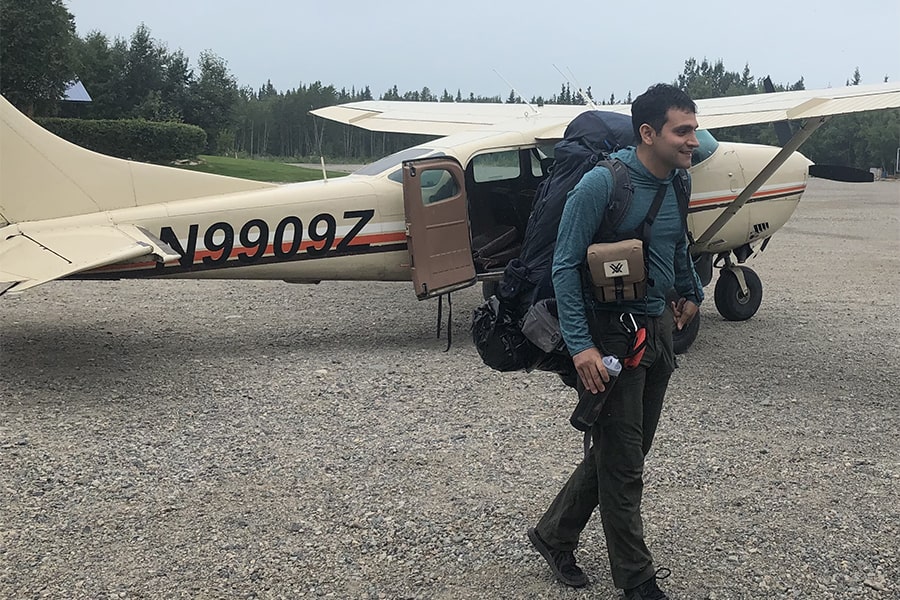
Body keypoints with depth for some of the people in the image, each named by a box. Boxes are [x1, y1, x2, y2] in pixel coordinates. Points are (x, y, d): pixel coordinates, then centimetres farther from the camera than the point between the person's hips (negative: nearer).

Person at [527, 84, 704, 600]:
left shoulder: (677, 184, 4)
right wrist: (580, 345, -22)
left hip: (658, 330, 8)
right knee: (622, 465, 2)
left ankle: (554, 536, 33)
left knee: (624, 452, 15)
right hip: (612, 335, -8)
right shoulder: (602, 183, -18)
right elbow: (565, 266, -18)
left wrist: (692, 293, 31)